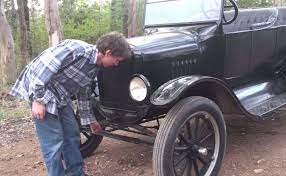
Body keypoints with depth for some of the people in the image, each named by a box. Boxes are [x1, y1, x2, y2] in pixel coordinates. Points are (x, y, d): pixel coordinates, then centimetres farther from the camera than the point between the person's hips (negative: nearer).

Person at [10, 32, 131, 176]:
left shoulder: (95, 67, 3)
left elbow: (84, 93, 16)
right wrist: (38, 99, -24)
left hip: (60, 98, 9)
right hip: (38, 89, -9)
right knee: (54, 143, -6)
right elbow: (43, 66, -27)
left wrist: (90, 120, 24)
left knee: (72, 135, 13)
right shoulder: (77, 49, -26)